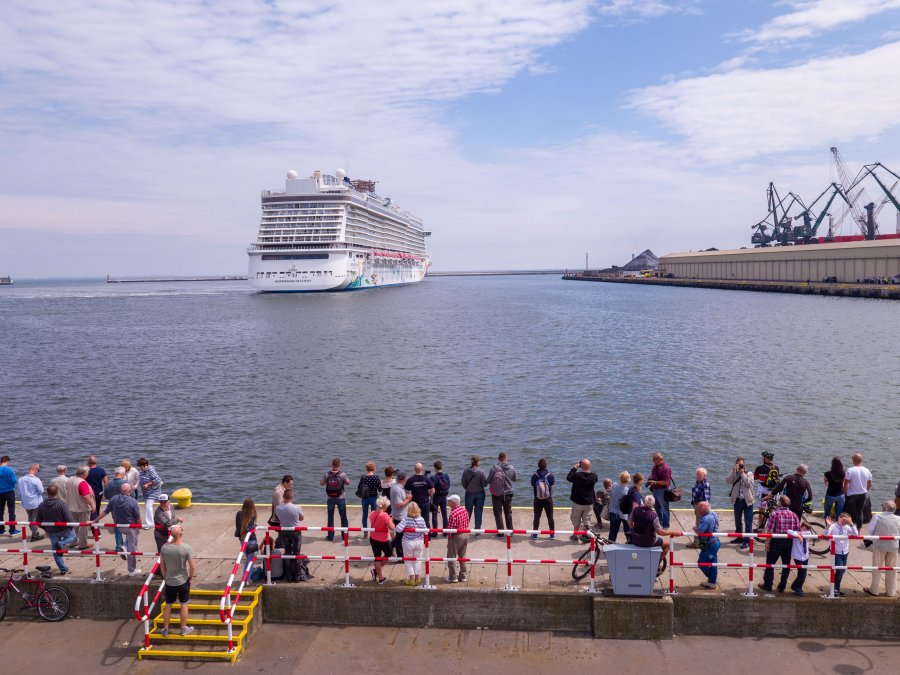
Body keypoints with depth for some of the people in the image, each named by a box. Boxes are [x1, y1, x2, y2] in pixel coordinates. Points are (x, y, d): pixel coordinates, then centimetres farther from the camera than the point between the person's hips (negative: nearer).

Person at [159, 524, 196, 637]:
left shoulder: (164, 547, -10)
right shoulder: (187, 548, -20)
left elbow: (162, 565, 1)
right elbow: (193, 567, -16)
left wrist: (166, 577, 14)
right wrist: (190, 578, 1)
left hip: (169, 582, 3)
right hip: (183, 581, -2)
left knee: (168, 605, 17)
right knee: (184, 604, 14)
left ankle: (165, 630, 27)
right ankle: (184, 629, 25)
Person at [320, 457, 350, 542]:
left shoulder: (327, 474, -11)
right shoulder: (342, 474, -14)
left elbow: (321, 484, 0)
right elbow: (348, 483, 0)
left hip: (330, 499, 1)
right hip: (340, 499, -1)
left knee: (330, 517, 13)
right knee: (343, 517, 11)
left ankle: (330, 536, 16)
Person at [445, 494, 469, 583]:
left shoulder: (453, 513, -22)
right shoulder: (464, 510, 1)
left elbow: (451, 528, -20)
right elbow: (467, 523, 8)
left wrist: (449, 539, -9)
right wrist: (465, 532, 16)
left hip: (456, 536, -8)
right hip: (466, 535, 8)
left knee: (452, 557, 7)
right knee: (463, 556, 17)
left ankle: (453, 577, 13)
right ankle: (463, 576, 25)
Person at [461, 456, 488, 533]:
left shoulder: (466, 471, -10)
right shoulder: (481, 472, -15)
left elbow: (463, 483, -3)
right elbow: (485, 484, -12)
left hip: (469, 494, 1)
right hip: (480, 494, -1)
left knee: (468, 512, 15)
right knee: (478, 512, 8)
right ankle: (477, 530, 10)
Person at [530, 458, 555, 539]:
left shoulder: (534, 476, -14)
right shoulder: (550, 475, -14)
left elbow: (533, 485, -1)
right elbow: (552, 483, 2)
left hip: (538, 500, 0)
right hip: (548, 499, 0)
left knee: (536, 517, 11)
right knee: (550, 517, 11)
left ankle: (535, 534, 16)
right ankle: (552, 534, 18)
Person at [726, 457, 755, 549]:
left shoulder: (749, 474, 3)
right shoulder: (734, 474, 8)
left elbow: (749, 483, -16)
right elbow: (728, 481, -12)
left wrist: (742, 473, -15)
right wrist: (734, 471, -18)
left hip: (747, 500, -3)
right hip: (737, 500, 3)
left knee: (748, 522, -3)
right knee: (738, 521, 15)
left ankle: (747, 540, 1)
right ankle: (739, 537, 29)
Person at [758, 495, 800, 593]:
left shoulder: (774, 514, -14)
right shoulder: (794, 515, -2)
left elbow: (770, 530, -15)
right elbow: (797, 530, -3)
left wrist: (767, 542, -8)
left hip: (776, 541, -4)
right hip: (789, 542, 4)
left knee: (770, 563, 9)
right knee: (786, 564, 15)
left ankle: (768, 585, 14)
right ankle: (782, 587, 21)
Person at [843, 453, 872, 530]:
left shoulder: (850, 470, -16)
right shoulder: (867, 471, -1)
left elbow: (846, 484, -16)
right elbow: (870, 485, 8)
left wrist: (845, 493, -3)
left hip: (852, 495, -4)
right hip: (862, 495, 4)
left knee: (850, 513, 5)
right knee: (860, 512, 14)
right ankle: (858, 531, 20)